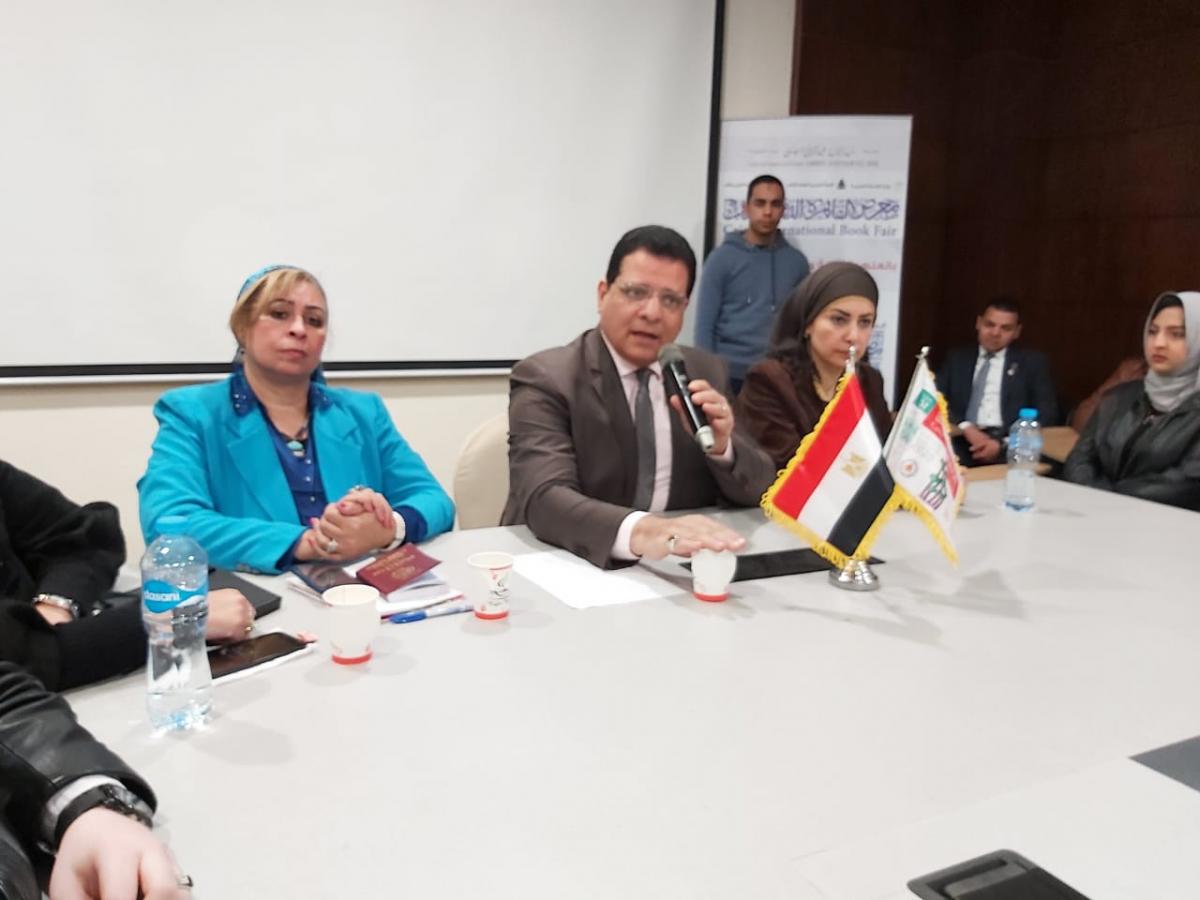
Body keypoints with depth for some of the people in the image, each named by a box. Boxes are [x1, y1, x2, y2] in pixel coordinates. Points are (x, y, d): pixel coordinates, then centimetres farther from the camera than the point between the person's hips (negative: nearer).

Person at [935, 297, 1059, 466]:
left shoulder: (1033, 361, 13)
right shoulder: (956, 358, 17)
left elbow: (1047, 416, 4)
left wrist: (1003, 443, -12)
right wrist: (966, 428, -13)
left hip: (1010, 445, 0)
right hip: (961, 440, 1)